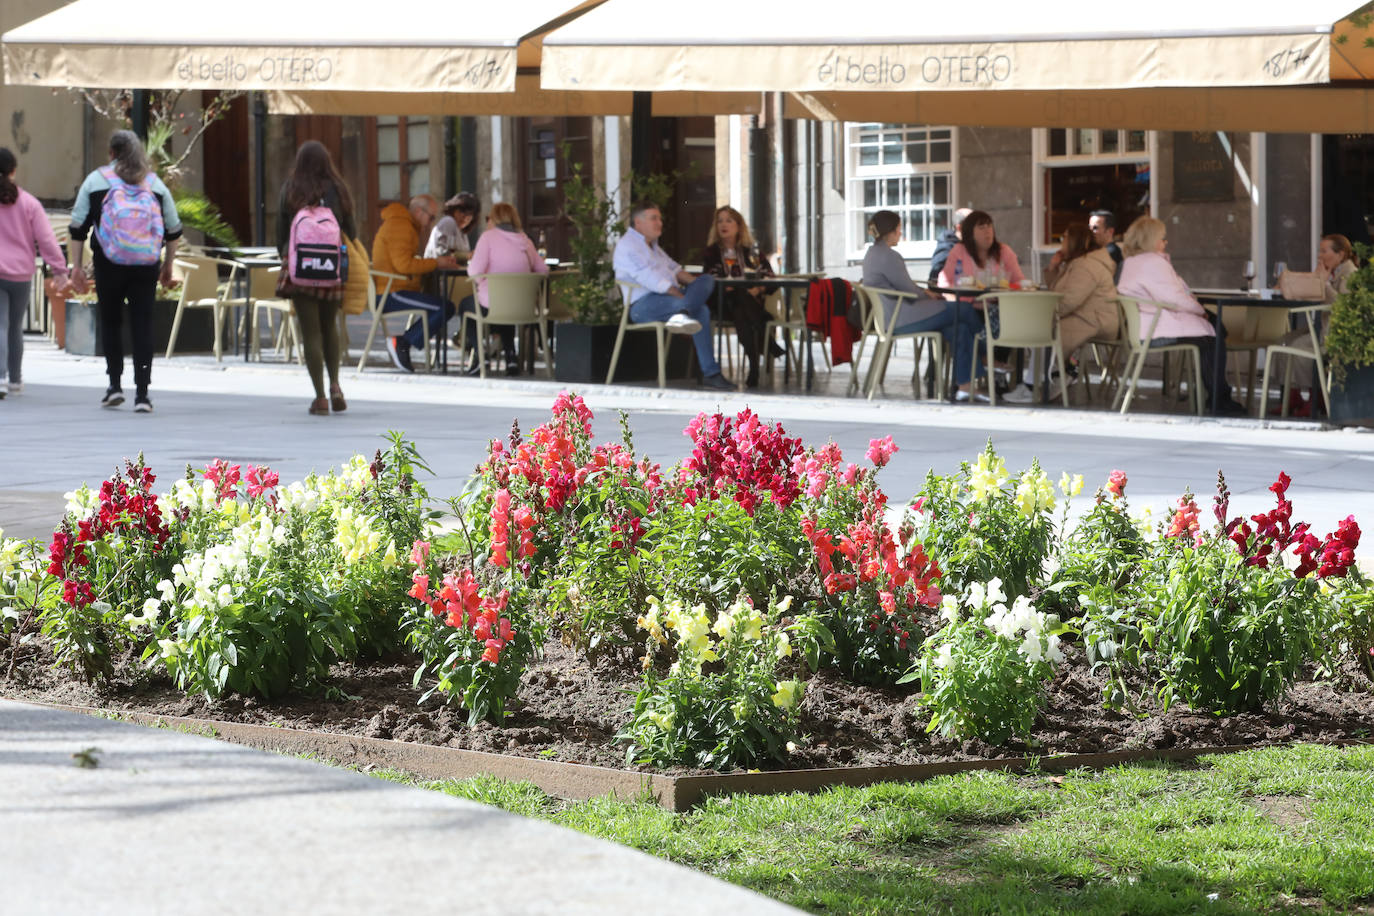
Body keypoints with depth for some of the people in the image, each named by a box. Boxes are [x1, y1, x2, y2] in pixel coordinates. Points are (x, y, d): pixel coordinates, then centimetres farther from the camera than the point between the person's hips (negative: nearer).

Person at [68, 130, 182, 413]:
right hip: (146, 266, 1)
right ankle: (141, 392, -5)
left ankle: (115, 384, 9)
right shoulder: (155, 184, 9)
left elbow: (78, 228, 1)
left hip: (109, 264, -1)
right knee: (142, 325, 1)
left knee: (110, 322, 13)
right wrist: (168, 266, 20)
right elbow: (174, 230, 11)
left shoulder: (95, 181, 4)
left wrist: (76, 266, 4)